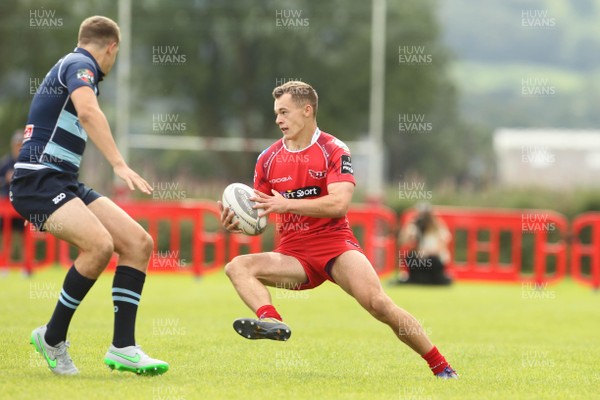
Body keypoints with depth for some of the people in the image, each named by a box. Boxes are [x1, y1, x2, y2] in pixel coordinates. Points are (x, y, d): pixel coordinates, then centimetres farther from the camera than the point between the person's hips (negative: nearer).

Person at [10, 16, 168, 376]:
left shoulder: (72, 64, 24)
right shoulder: (80, 65, -7)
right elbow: (88, 111, -29)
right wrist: (120, 164, -37)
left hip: (66, 183, 10)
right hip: (38, 180, -10)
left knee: (139, 243, -4)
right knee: (100, 245, -30)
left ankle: (123, 348, -8)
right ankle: (53, 338, -12)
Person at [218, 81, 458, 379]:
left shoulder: (334, 150, -4)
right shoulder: (268, 159, 9)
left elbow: (339, 204, -19)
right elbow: (260, 215, 13)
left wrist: (287, 203, -24)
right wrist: (237, 223, -10)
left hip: (334, 244, -4)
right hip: (293, 253, 5)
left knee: (377, 303, -23)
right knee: (237, 267, -20)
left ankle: (441, 367, -12)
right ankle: (272, 321, -46)